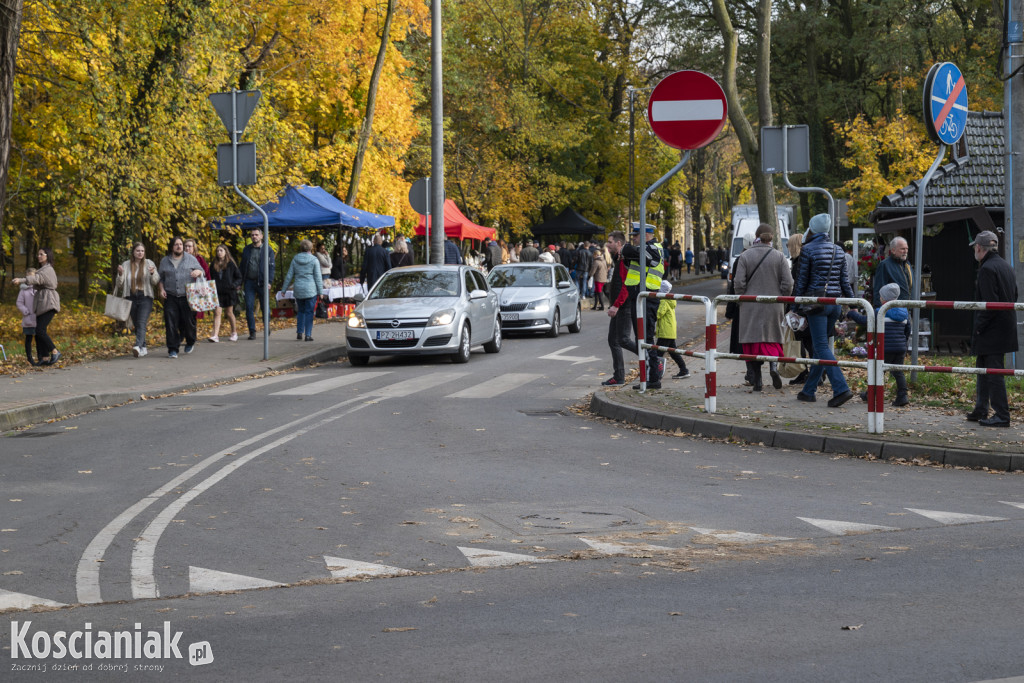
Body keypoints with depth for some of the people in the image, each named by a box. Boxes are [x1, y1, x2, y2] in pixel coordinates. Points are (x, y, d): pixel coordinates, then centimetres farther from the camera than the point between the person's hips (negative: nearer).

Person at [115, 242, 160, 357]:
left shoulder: (149, 264, 4)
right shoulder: (126, 265, 7)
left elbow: (156, 282, 0)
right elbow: (119, 284, 8)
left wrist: (153, 274, -20)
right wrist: (120, 274, -11)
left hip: (145, 297, -3)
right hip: (131, 298, 3)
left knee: (142, 323, -17)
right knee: (136, 324, 8)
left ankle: (138, 346, -32)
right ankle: (143, 348, 19)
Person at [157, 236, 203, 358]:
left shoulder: (191, 259, 8)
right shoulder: (165, 261, 12)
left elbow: (201, 271, 13)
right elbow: (160, 278, 19)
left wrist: (198, 272, -11)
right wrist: (162, 289, 3)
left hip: (187, 297, -1)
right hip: (171, 298, 1)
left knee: (189, 321, 2)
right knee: (171, 324, -7)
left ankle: (190, 342, 31)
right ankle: (173, 349, -3)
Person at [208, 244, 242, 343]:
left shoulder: (231, 264, -1)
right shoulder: (213, 265, 8)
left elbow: (239, 277, 5)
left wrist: (235, 285, -11)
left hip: (229, 292, -2)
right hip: (217, 292, 2)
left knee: (229, 312, 10)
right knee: (217, 312, -9)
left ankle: (234, 333, 27)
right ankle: (215, 335, -15)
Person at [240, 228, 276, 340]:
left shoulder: (268, 249, 2)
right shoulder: (247, 249, 12)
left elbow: (271, 266, -2)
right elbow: (242, 266, 15)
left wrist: (269, 282, -13)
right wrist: (240, 282, 7)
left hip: (262, 282, -2)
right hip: (249, 282, 2)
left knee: (264, 307, 6)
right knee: (249, 307, -4)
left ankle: (267, 327, 29)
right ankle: (252, 332, 0)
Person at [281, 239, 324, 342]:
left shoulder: (295, 260, 4)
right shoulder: (314, 260, -5)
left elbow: (289, 276, 7)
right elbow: (318, 277, -5)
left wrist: (284, 289, 14)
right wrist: (320, 291, -1)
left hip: (298, 290, 3)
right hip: (310, 290, -3)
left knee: (301, 311, 17)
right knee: (309, 312, 0)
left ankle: (299, 332, 11)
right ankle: (308, 335, -3)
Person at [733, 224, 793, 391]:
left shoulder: (745, 256, -4)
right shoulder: (779, 256, -2)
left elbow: (738, 283, -7)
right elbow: (788, 284, -4)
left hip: (751, 307, -1)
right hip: (773, 307, 1)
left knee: (753, 341, 6)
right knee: (773, 339, 14)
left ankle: (756, 380, 3)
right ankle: (773, 365, -14)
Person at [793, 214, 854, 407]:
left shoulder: (808, 249, -8)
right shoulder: (838, 250, 10)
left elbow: (802, 280, -5)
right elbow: (844, 280, 11)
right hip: (835, 302, 7)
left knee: (822, 347, -8)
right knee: (819, 345, 14)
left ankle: (841, 389, -21)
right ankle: (809, 390, 20)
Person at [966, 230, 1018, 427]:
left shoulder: (987, 269, -16)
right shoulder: (1007, 267, 14)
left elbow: (990, 303, -22)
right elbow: (1014, 297, 19)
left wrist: (979, 327, -14)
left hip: (992, 330, -10)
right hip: (1006, 326, 10)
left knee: (994, 371, -6)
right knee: (983, 368, 18)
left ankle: (1002, 416, -4)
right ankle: (981, 411, 25)